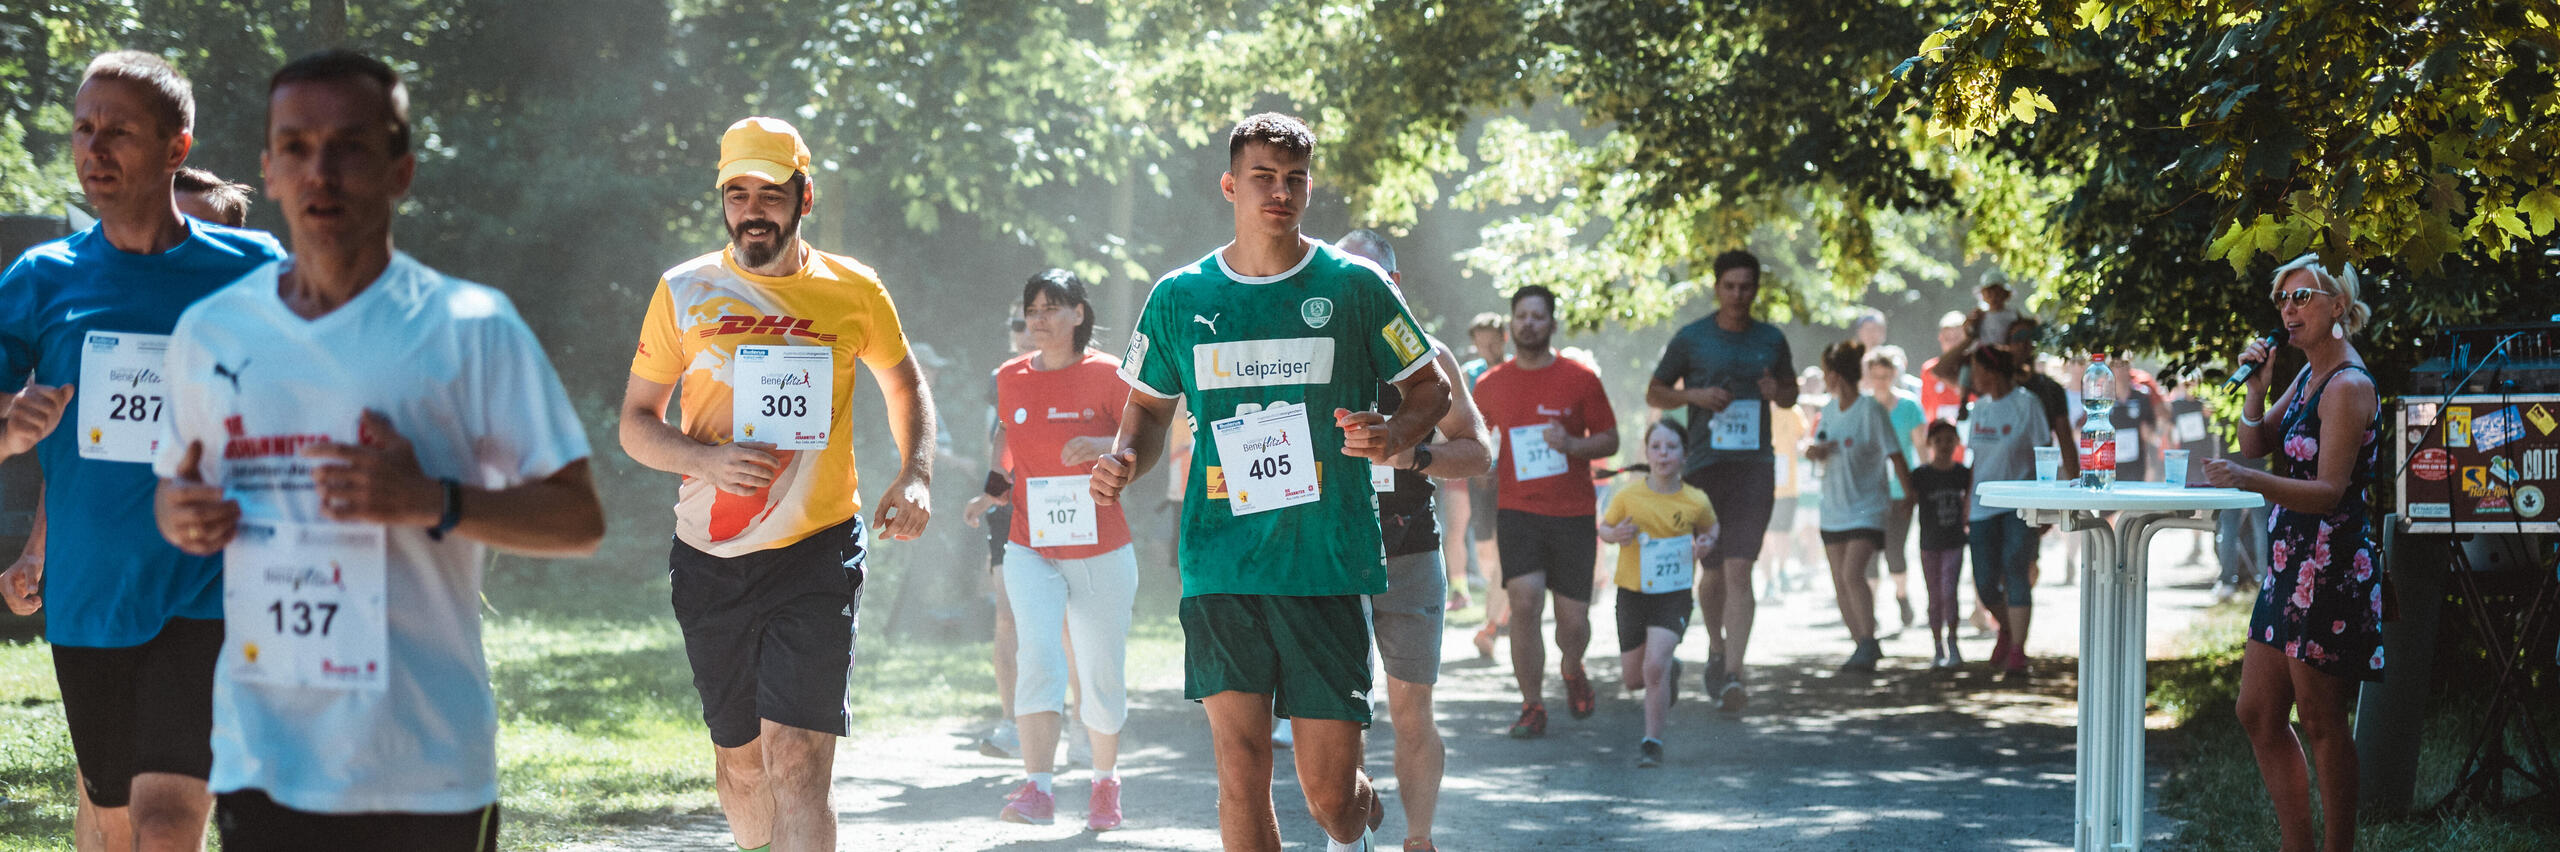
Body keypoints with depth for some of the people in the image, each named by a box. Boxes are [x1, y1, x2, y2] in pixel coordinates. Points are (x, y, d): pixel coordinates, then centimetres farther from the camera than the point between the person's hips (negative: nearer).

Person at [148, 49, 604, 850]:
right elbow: (176, 488, 23)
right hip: (262, 755, 3)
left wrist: (436, 504, -18)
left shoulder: (471, 328, -2)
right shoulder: (208, 332, 9)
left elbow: (579, 519, -3)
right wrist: (180, 516, -2)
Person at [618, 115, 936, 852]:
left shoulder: (853, 292, 2)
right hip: (711, 561, 2)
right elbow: (635, 424, 5)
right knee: (741, 759, 11)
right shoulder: (685, 292, 1)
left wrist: (914, 475, 3)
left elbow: (904, 384, 20)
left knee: (797, 762, -15)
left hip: (820, 551, -2)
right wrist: (707, 459, -15)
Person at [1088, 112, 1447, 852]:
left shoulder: (1354, 286, 3)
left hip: (1327, 562, -1)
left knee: (1329, 790, 0)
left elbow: (1431, 389, 10)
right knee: (1241, 764, -6)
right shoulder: (1180, 297, 8)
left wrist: (1392, 437, -11)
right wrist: (1124, 460, -3)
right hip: (1220, 564, 1)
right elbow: (1149, 408, 19)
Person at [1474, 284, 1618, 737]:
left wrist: (1571, 445, -14)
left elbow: (1609, 440, 4)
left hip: (1573, 513, 0)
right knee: (1524, 600, -20)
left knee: (1573, 619, 1)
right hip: (1517, 511, 0)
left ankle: (1571, 670, 37)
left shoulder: (1580, 378, 0)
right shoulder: (1489, 385, 6)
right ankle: (1532, 705, -7)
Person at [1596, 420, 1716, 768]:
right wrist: (1616, 534, -16)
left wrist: (1706, 542, -8)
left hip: (1674, 596, -2)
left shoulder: (1696, 501, -7)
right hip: (1632, 595, 2)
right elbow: (1604, 527, 7)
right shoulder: (1627, 497, -9)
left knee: (1655, 665, -20)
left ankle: (1652, 742, -8)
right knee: (1634, 679, 12)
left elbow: (1710, 528, 14)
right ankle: (1670, 671, 48)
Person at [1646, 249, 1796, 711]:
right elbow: (1654, 393, 9)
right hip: (1704, 463, 0)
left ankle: (1732, 674, -19)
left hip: (1754, 465, 0)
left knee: (1739, 568, -13)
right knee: (1712, 570, 10)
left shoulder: (1771, 340, 9)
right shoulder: (1691, 339, 3)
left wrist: (1778, 393, -1)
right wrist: (1694, 395, -9)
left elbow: (1791, 392, 23)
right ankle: (1716, 647, 38)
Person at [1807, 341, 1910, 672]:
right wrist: (1816, 451, -3)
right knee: (1840, 584, 6)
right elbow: (1820, 450, 21)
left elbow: (1895, 456, -8)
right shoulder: (1830, 410, 9)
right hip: (1834, 509, 7)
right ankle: (1861, 645, 15)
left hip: (1866, 508, -7)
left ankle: (1868, 643, -20)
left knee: (1852, 573, -23)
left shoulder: (1871, 410, -11)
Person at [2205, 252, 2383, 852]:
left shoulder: (2348, 386, -16)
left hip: (2332, 566, -10)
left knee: (2321, 721, -4)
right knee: (2259, 716, 11)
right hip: (2290, 564, 10)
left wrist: (2253, 482, -36)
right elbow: (2256, 444, 19)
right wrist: (2256, 383, 3)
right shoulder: (2308, 375, 13)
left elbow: (2329, 491, -22)